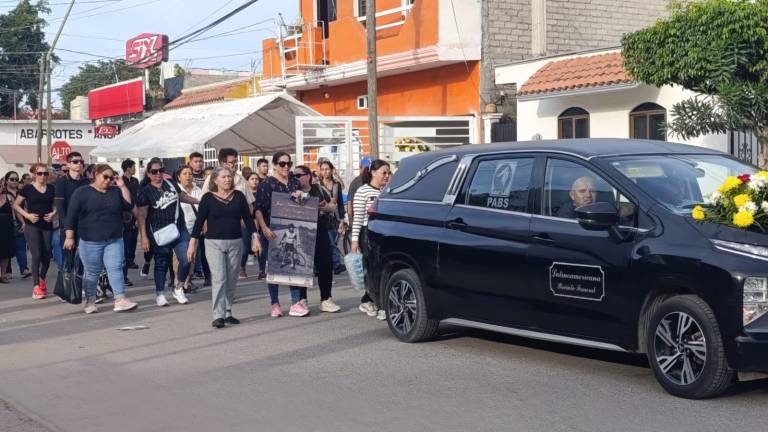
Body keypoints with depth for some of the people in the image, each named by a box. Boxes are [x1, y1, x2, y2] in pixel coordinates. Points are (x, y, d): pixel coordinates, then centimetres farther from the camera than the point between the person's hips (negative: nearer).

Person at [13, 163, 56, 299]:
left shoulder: (51, 189, 5)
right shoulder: (27, 189, -3)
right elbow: (16, 205, 3)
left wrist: (53, 213, -5)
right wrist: (27, 215, -10)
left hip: (47, 226, 3)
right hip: (32, 226, -3)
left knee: (47, 255, 6)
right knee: (36, 255, -10)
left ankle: (42, 280, 32)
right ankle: (36, 286, -2)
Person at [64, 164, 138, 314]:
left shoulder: (116, 192, 12)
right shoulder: (82, 192, 0)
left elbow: (128, 206, 1)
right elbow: (71, 216, -3)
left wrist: (123, 186, -4)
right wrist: (69, 237, -9)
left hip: (114, 240, 3)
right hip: (90, 241, -3)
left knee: (116, 268, -8)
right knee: (92, 273, 6)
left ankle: (120, 300, -14)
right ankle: (90, 302, 18)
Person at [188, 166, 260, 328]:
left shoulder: (238, 196, 5)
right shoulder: (208, 198, -3)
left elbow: (248, 218, 8)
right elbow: (199, 221, -1)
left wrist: (255, 238, 3)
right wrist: (192, 243, -4)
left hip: (235, 243, 3)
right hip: (214, 243, -3)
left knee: (231, 281, 7)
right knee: (219, 278, -11)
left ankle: (227, 313, 17)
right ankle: (218, 315, -11)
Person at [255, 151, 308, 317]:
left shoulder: (295, 182, 11)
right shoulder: (266, 184, -4)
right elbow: (258, 209, -8)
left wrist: (299, 196, 0)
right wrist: (264, 228, -20)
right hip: (274, 232, -4)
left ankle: (296, 303, 6)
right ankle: (275, 304, 11)